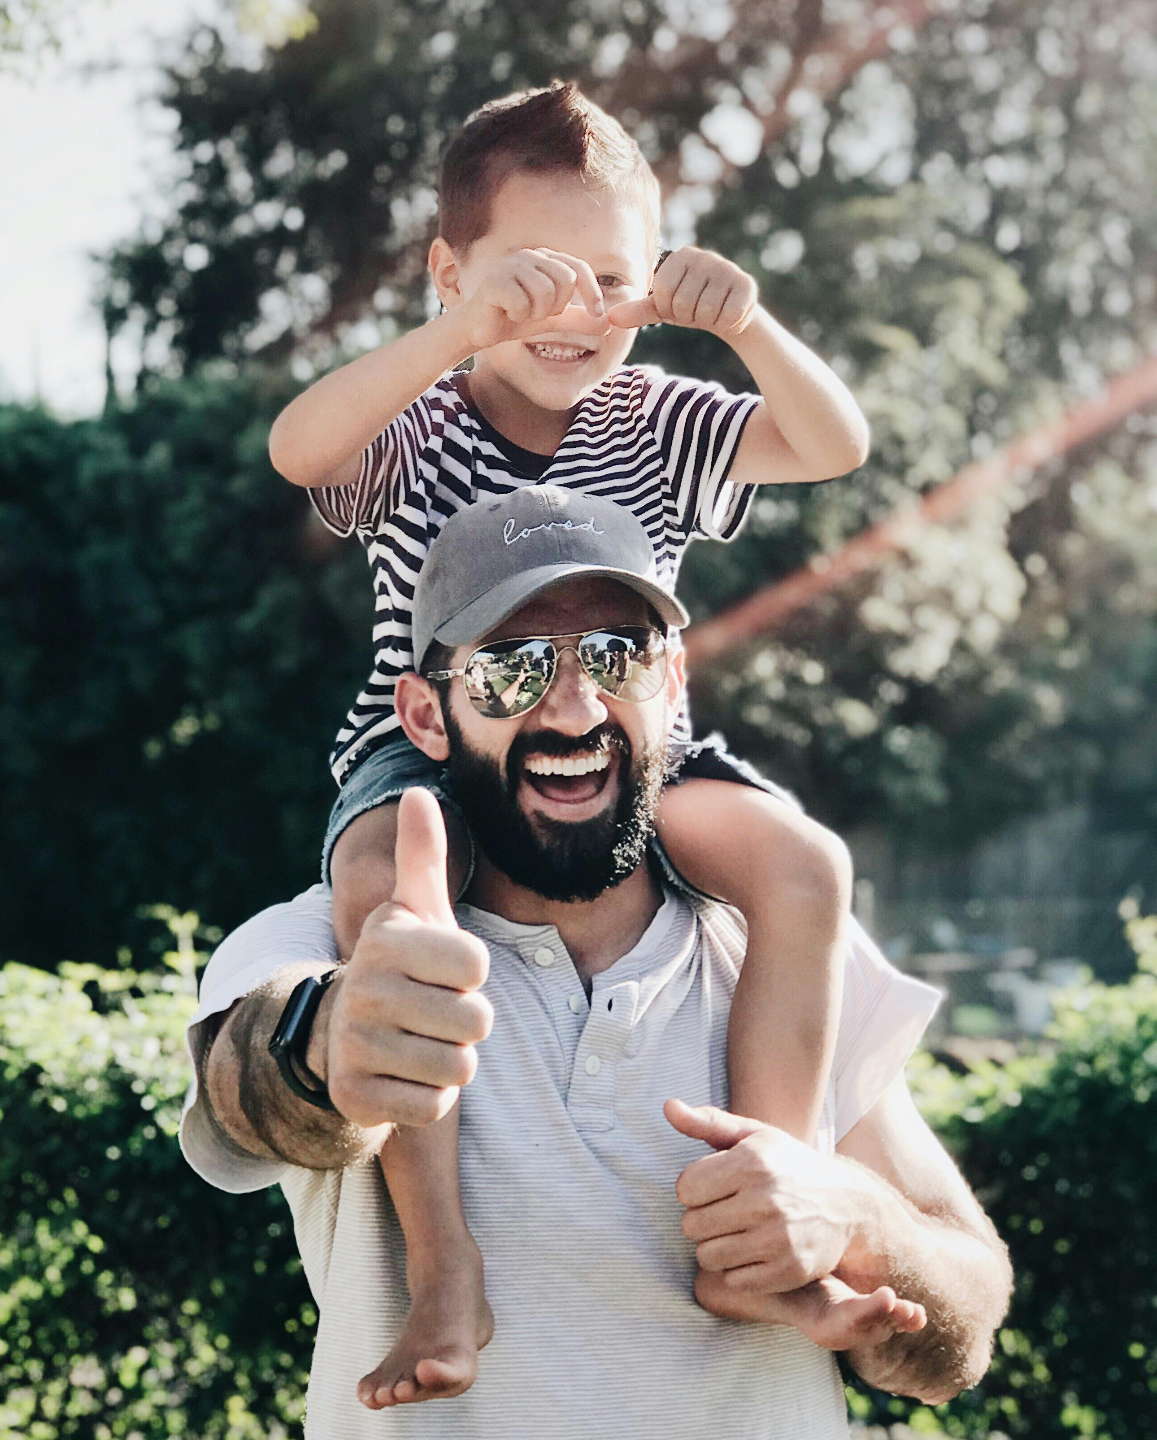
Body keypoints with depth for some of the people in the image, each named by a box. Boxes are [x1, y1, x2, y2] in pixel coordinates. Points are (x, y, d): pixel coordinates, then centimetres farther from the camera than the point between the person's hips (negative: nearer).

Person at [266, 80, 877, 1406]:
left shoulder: (658, 426, 8)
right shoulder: (417, 428, -2)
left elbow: (835, 446, -3)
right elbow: (298, 449, -25)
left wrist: (749, 327, -23)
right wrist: (465, 331, -38)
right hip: (429, 752, -3)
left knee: (804, 862, -25)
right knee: (381, 886, -37)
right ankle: (440, 1250, -33)